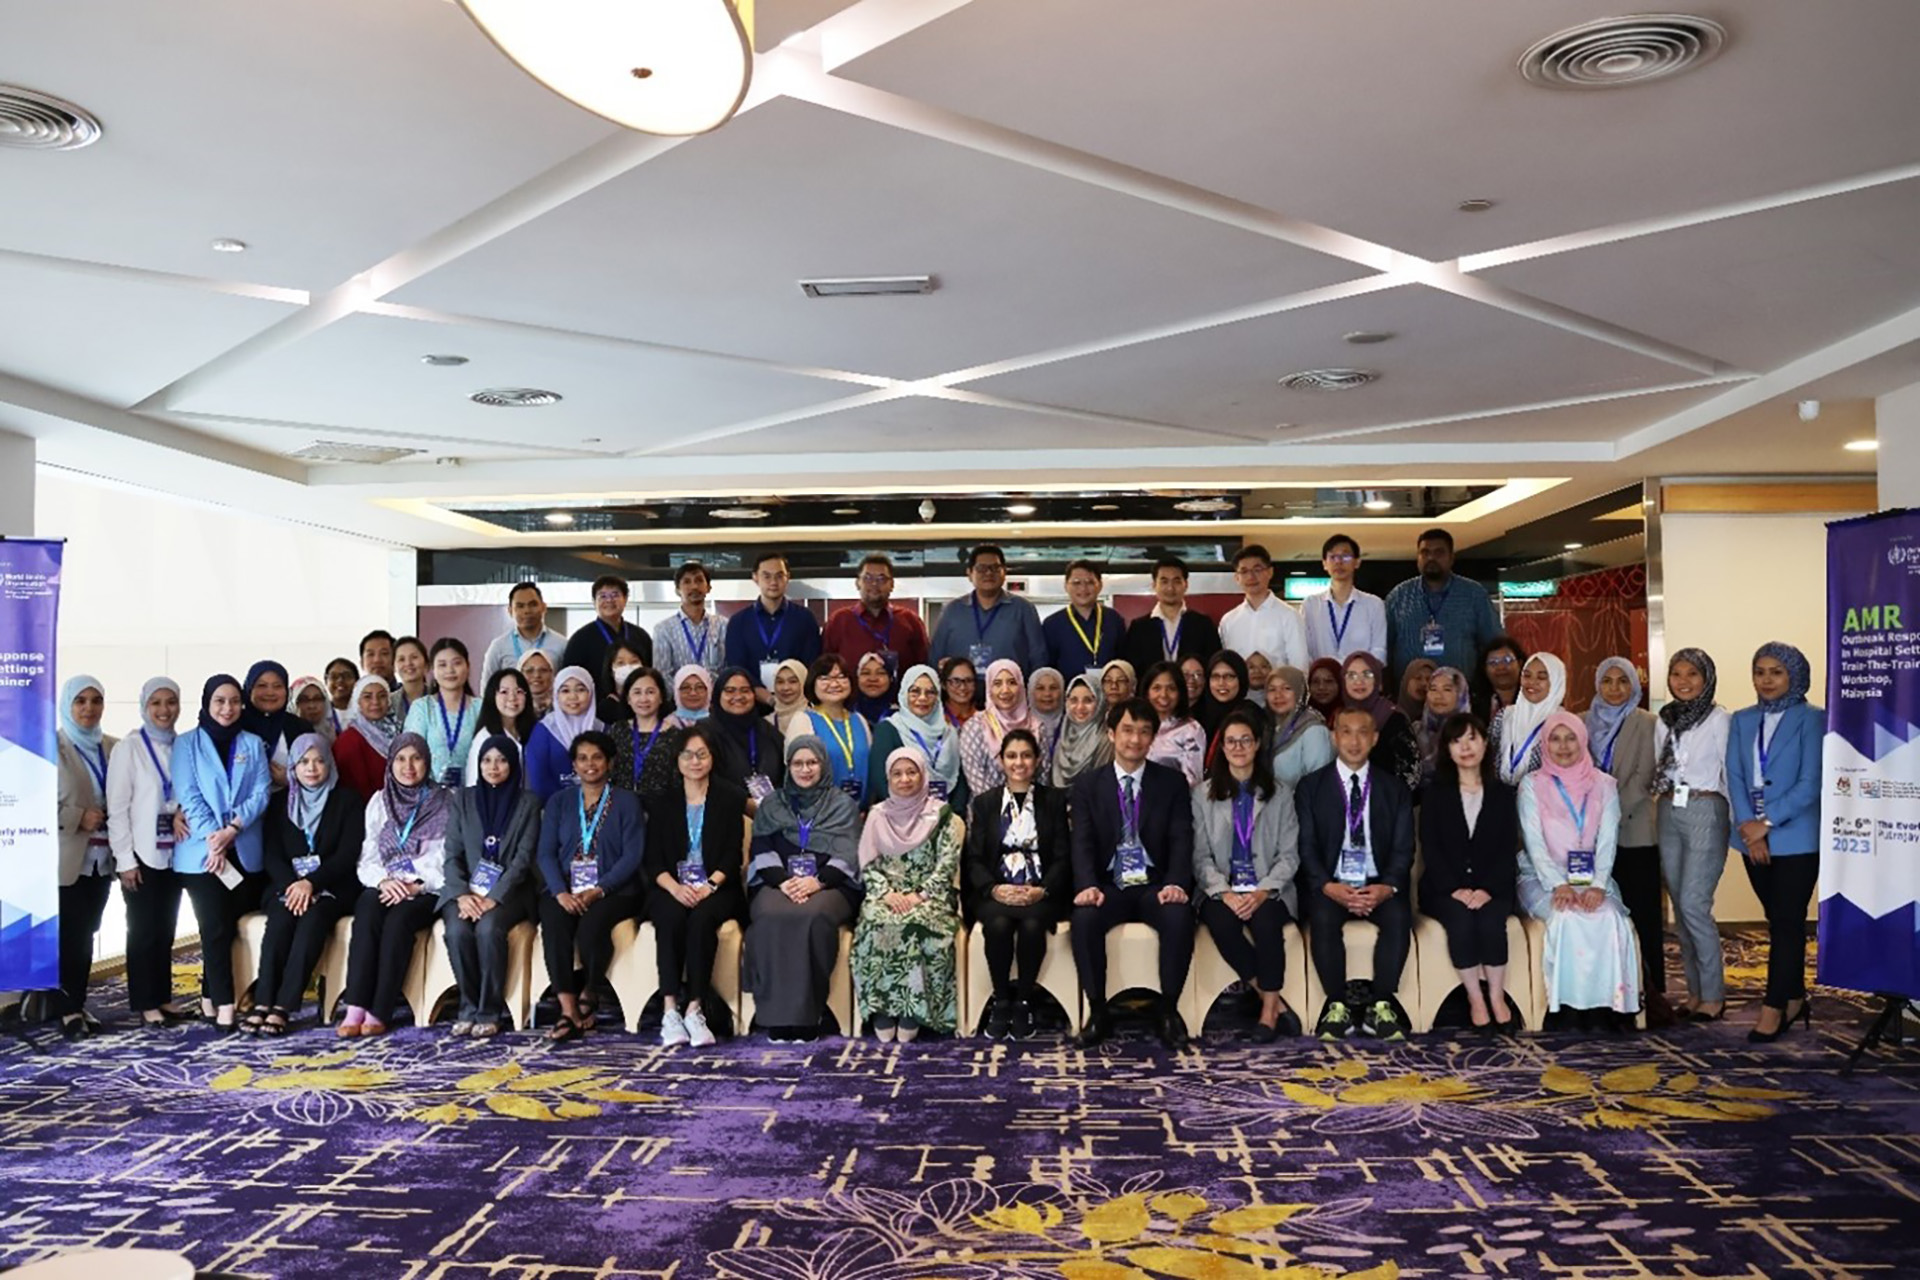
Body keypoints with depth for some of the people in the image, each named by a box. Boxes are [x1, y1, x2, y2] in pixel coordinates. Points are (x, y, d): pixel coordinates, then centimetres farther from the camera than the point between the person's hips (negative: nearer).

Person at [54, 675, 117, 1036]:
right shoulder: (51, 745, -4)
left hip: (101, 857, 5)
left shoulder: (113, 747, 10)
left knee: (87, 933, 8)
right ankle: (68, 1010, 2)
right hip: (67, 859, -4)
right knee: (70, 935, -5)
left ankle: (78, 1005, 16)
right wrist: (77, 817, -15)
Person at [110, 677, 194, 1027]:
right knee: (143, 929, 1)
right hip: (142, 854, -4)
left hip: (173, 853, 4)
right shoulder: (130, 749, -7)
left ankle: (163, 998, 18)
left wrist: (181, 813, -12)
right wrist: (125, 859, -12)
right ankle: (145, 1004, 8)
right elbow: (117, 807, -8)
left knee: (167, 928, 10)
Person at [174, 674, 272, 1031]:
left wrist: (233, 828, -13)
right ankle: (224, 1003, -9)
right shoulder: (187, 744, 5)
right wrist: (212, 837, -15)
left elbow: (261, 793, 1)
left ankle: (210, 994, 19)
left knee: (231, 923, 4)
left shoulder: (253, 744, 12)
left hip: (245, 851, 3)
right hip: (201, 851, -3)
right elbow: (188, 796, -4)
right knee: (216, 927, -9)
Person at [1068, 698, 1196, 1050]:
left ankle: (1167, 1009, -13)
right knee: (1084, 918, -31)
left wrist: (1176, 883, -21)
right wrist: (1088, 885, -22)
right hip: (1108, 886, 0)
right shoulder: (1088, 785, 9)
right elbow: (1082, 842, -2)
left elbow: (1181, 839, -1)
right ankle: (1097, 1010, -14)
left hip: (1155, 886, 0)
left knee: (1180, 916, -32)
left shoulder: (1173, 782, 9)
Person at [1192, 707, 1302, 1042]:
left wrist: (1262, 892, -14)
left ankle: (1268, 1012, -18)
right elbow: (1201, 857, 2)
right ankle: (1277, 1004, -18)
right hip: (1221, 891, 0)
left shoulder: (1279, 795, 11)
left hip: (1268, 892, 0)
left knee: (1264, 920, -33)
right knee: (1221, 922, -32)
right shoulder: (1203, 794, 9)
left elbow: (1289, 856, 3)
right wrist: (1224, 893, -15)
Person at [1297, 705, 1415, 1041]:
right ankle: (1337, 1007, -19)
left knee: (1399, 917, -30)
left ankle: (1381, 1007, -18)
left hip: (1380, 886, 1)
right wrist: (1330, 887, -19)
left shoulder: (1394, 787, 10)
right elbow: (1307, 847, 0)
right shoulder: (1311, 786, 6)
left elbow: (1403, 849, 4)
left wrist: (1387, 887, -16)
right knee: (1323, 919, -32)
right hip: (1331, 886, -1)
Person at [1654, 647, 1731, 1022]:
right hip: (1669, 815, 6)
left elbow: (1731, 773, -5)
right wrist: (1660, 811, 8)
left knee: (1693, 904, -11)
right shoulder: (1663, 721, 11)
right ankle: (1695, 991, 14)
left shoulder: (1719, 719, -4)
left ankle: (1713, 994, 0)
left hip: (1706, 813, -6)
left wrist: (1735, 822, -7)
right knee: (1680, 906, 7)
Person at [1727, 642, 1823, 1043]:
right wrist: (1750, 828, -10)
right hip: (1754, 837, 5)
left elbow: (1810, 783, -12)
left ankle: (1774, 1007, -1)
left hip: (1797, 839, -5)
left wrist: (1767, 822, -16)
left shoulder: (1811, 719, -5)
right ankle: (1795, 998, 24)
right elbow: (1735, 777, 3)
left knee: (1787, 921, -3)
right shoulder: (1742, 720, 10)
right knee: (1779, 920, 13)